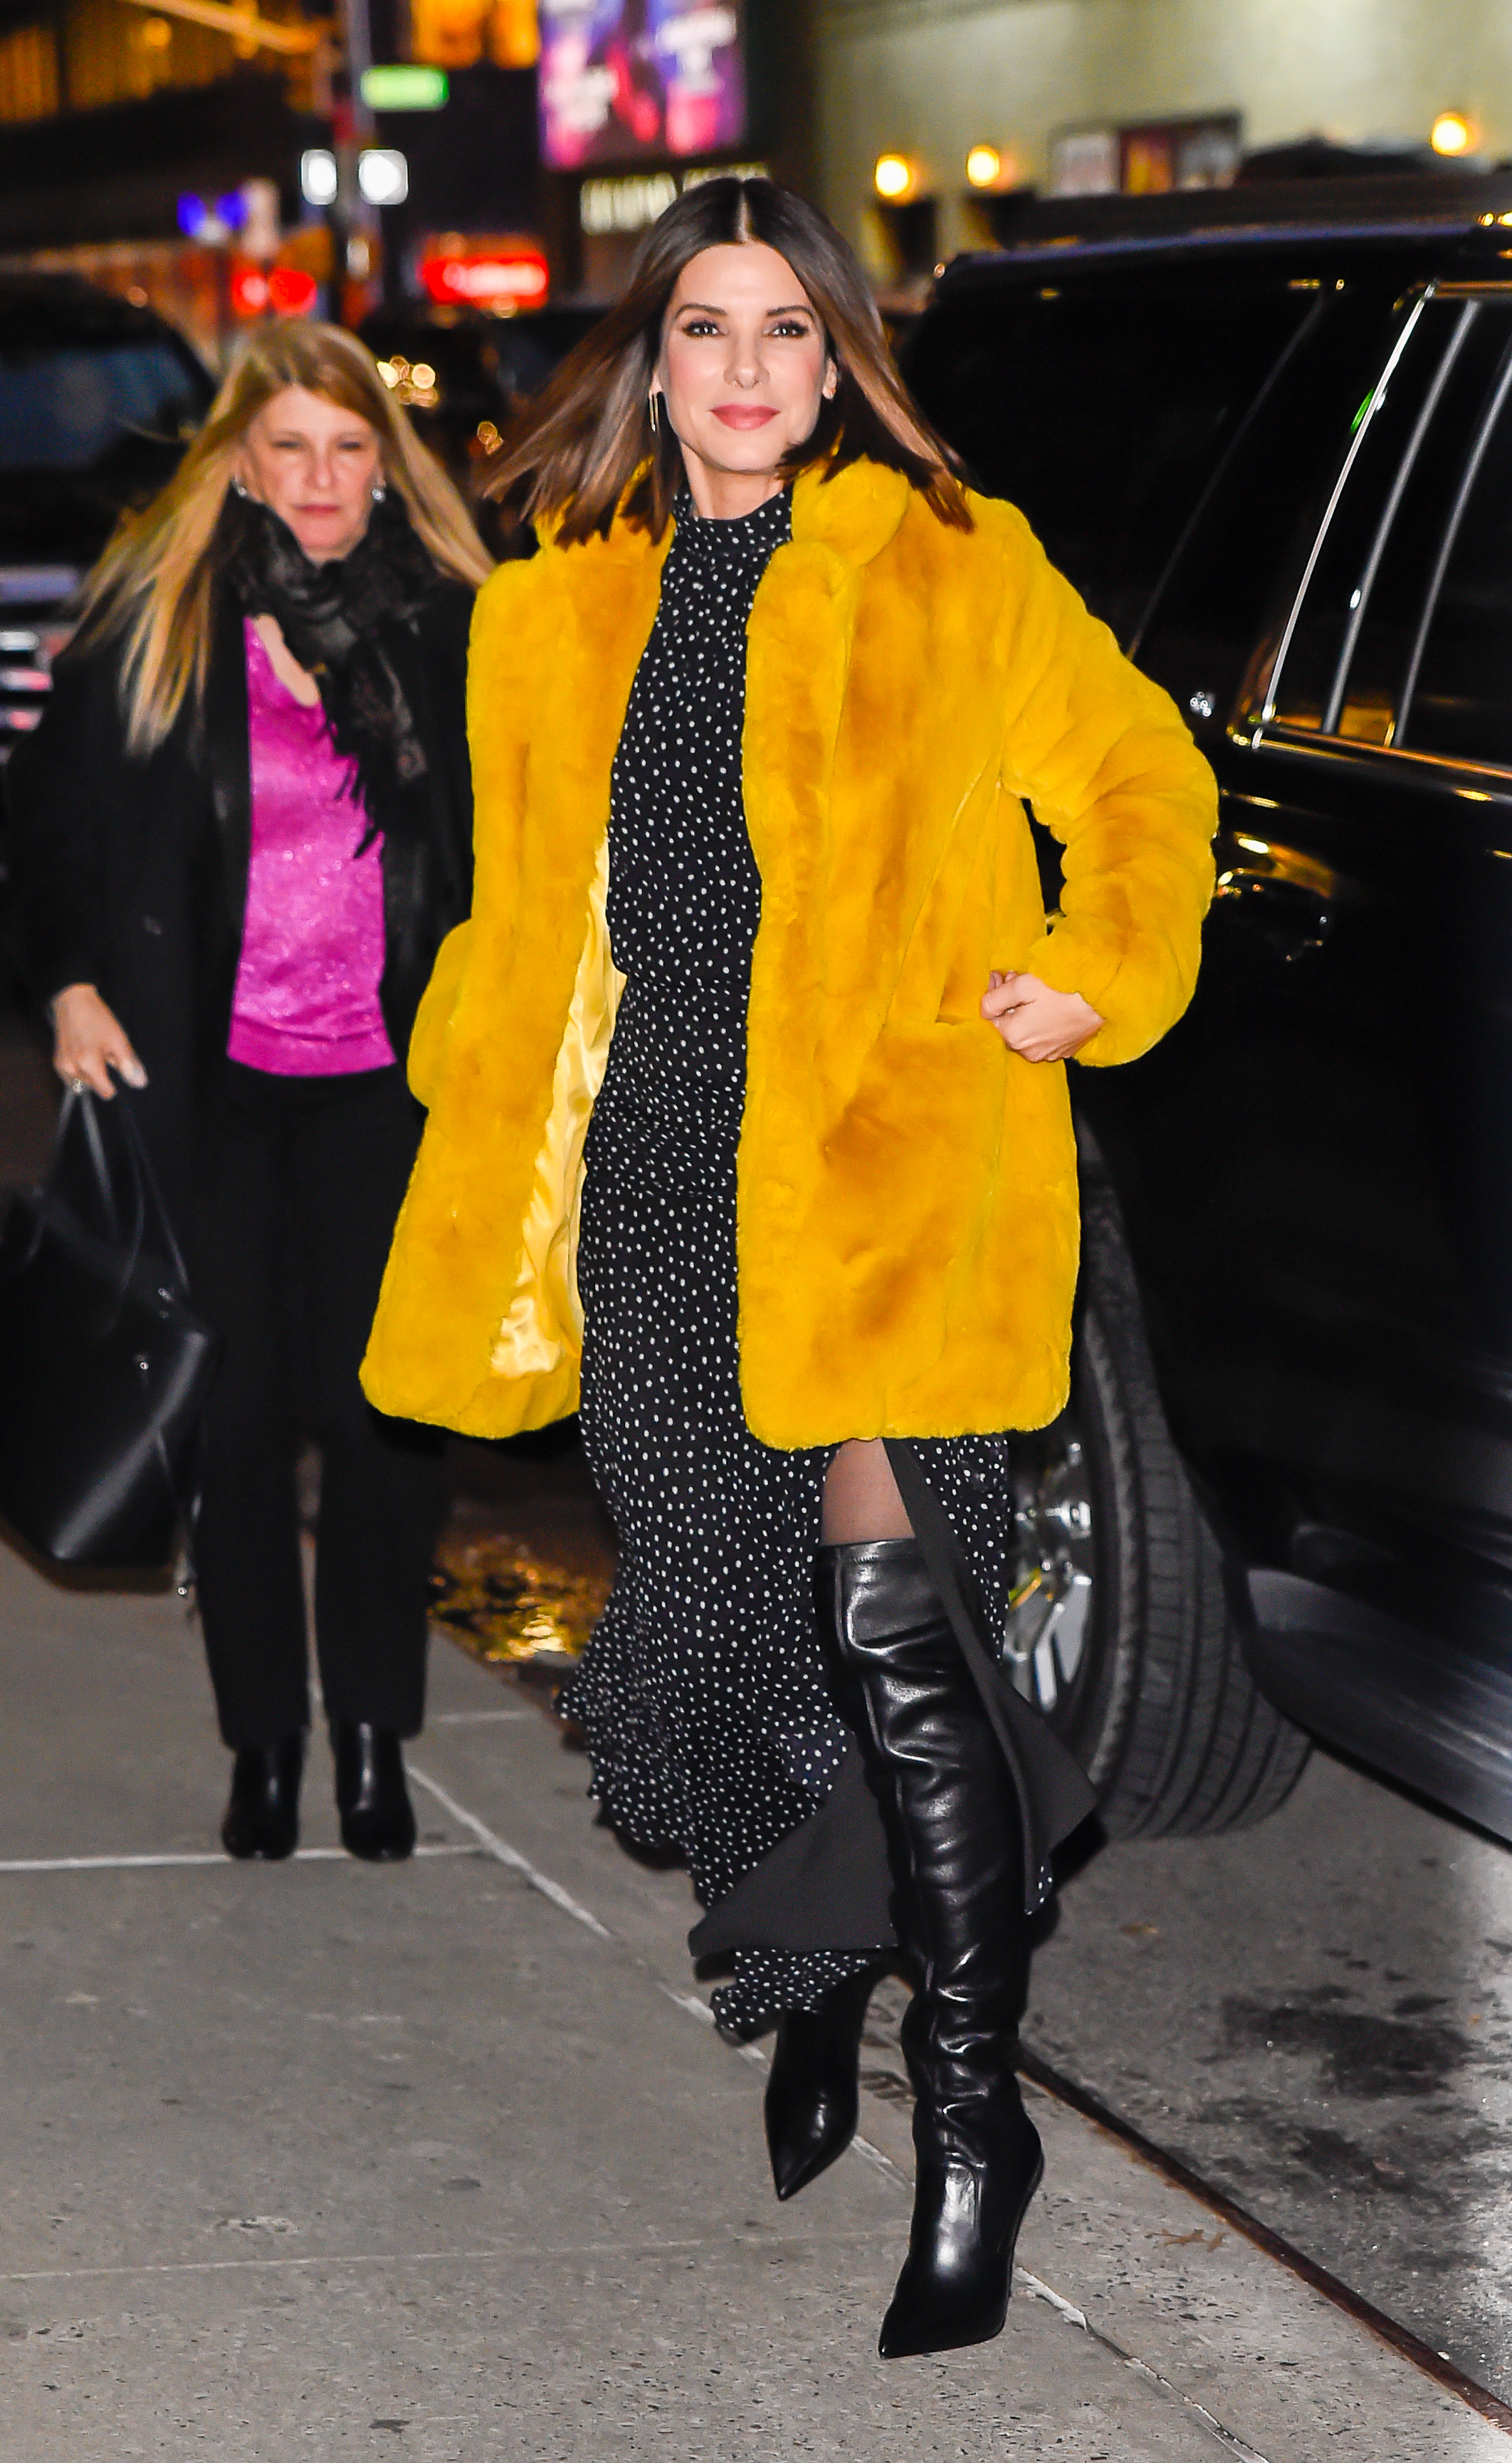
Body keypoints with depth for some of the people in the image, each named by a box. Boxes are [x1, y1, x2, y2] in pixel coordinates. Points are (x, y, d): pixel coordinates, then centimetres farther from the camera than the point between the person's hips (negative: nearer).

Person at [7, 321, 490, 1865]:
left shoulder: (445, 624, 4)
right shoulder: (153, 618, 1)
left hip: (386, 1081, 1)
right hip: (209, 1079, -1)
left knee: (388, 1406, -1)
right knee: (237, 1407, 3)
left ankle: (373, 1735, 13)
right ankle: (263, 1738, 16)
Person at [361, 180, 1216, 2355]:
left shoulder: (954, 569, 5)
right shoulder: (555, 609, 15)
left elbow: (1141, 774, 11)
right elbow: (520, 920, 20)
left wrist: (1097, 972, -3)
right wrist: (490, 1167, 16)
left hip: (883, 1142, -4)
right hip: (652, 1176, 4)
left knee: (881, 1614, -17)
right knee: (706, 1616, 7)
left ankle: (970, 2111, -8)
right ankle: (814, 1980, 33)